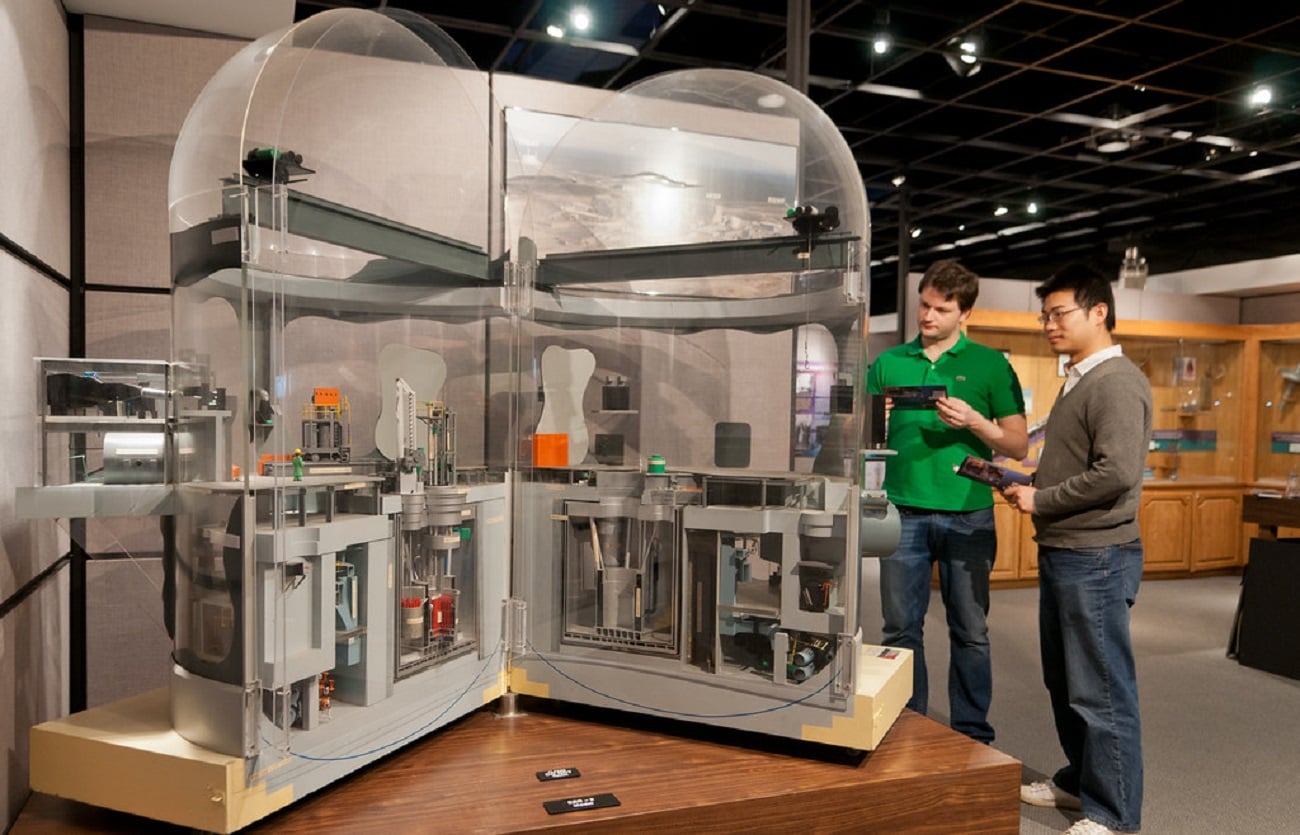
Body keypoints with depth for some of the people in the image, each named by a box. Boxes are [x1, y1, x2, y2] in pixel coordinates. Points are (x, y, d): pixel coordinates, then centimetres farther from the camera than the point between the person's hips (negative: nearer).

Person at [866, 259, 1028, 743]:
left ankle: (973, 736, 19)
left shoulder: (990, 365, 5)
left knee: (971, 632, 5)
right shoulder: (889, 363, 11)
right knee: (901, 628, 5)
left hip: (968, 514, -1)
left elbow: (1018, 446, 3)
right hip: (904, 511, 2)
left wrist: (973, 421, -14)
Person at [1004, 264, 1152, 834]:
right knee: (1065, 682, 20)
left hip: (1096, 557, -10)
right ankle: (1080, 780, 35)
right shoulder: (1078, 381, 15)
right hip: (1062, 552, 10)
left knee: (1101, 691, 1)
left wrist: (1039, 502, -16)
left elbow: (1117, 472, -25)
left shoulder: (1116, 382, -15)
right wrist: (1029, 483, 4)